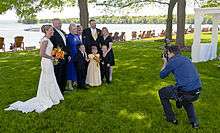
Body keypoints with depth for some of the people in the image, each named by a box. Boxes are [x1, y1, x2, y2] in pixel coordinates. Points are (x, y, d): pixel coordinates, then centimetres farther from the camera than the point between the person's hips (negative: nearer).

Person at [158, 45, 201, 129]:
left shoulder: (172, 61, -4)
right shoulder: (186, 59, 18)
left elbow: (162, 75, 8)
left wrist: (165, 63, 21)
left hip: (186, 93, -7)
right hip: (196, 94, 7)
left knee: (162, 92, 17)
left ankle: (171, 119, 24)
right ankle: (194, 122, 29)